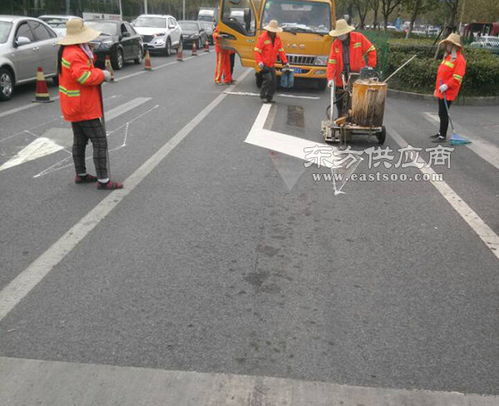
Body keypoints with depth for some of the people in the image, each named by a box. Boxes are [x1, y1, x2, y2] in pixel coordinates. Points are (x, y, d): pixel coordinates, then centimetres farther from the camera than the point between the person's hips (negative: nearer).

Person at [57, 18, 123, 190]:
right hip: (83, 108, -11)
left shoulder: (67, 51, 12)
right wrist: (102, 74, -16)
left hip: (74, 107, 11)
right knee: (100, 141, -8)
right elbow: (84, 76, -31)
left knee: (80, 140, 20)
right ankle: (103, 180, -6)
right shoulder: (75, 54, -23)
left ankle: (81, 174, 32)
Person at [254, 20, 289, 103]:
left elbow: (281, 51, 16)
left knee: (274, 82, 4)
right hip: (264, 64, -6)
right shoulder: (263, 38, -10)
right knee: (268, 78, -19)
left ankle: (269, 98, 15)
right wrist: (259, 62, -23)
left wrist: (285, 62, 10)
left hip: (272, 65, 6)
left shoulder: (277, 38, 9)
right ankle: (262, 95, -2)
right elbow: (257, 51, -12)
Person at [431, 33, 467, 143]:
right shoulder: (447, 57, 15)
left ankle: (443, 136, 1)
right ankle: (441, 133, 27)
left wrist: (447, 86, -27)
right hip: (441, 91, 9)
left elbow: (457, 78, -20)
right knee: (441, 113, 16)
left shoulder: (459, 59, -13)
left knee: (444, 114, -5)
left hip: (448, 92, -9)